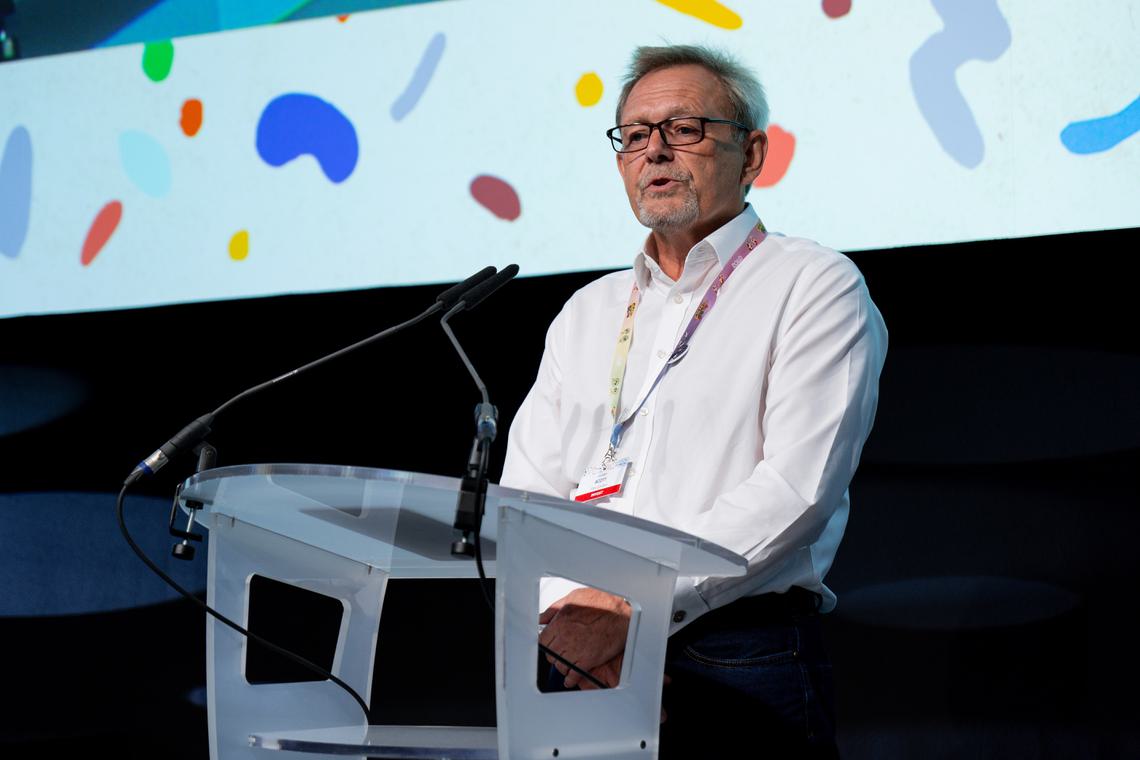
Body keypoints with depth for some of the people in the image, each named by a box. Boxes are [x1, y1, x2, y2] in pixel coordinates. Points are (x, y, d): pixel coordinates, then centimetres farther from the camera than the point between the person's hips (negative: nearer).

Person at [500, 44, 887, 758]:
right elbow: (525, 487, 12)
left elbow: (797, 486, -11)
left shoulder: (813, 285, 2)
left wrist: (633, 603, -17)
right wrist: (570, 612, -9)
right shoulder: (589, 312, 20)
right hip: (585, 674, 5)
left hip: (742, 668, -4)